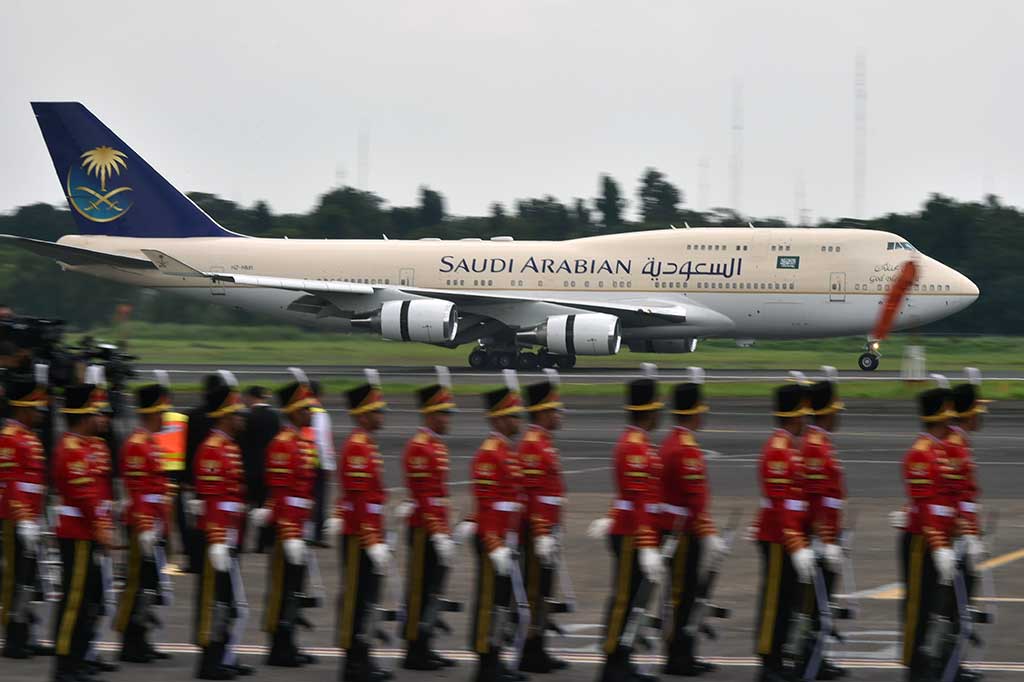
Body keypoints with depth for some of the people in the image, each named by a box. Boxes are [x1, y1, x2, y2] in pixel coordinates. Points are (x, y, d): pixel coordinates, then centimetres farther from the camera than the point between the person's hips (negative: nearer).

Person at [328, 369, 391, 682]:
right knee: (357, 598, -6)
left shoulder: (364, 444, 15)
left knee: (366, 598, 12)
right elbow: (361, 500, -21)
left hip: (365, 536, 10)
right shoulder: (358, 448, -16)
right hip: (361, 537, -10)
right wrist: (373, 542, -23)